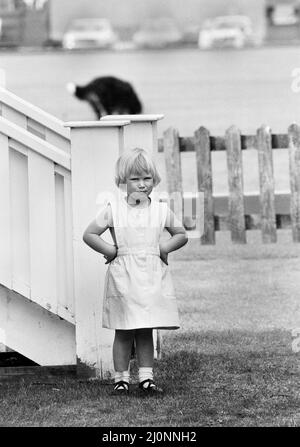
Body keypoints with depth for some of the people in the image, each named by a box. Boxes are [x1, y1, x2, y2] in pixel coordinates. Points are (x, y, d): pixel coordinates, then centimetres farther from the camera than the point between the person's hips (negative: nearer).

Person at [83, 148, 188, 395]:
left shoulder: (160, 210, 6)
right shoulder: (114, 209, -1)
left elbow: (182, 235, 16)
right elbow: (89, 234, 1)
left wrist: (164, 248, 0)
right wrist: (110, 250, -8)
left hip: (152, 277, 2)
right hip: (123, 277, -2)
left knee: (146, 330, 6)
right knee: (124, 332, 1)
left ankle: (146, 376, 10)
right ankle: (121, 378, 7)